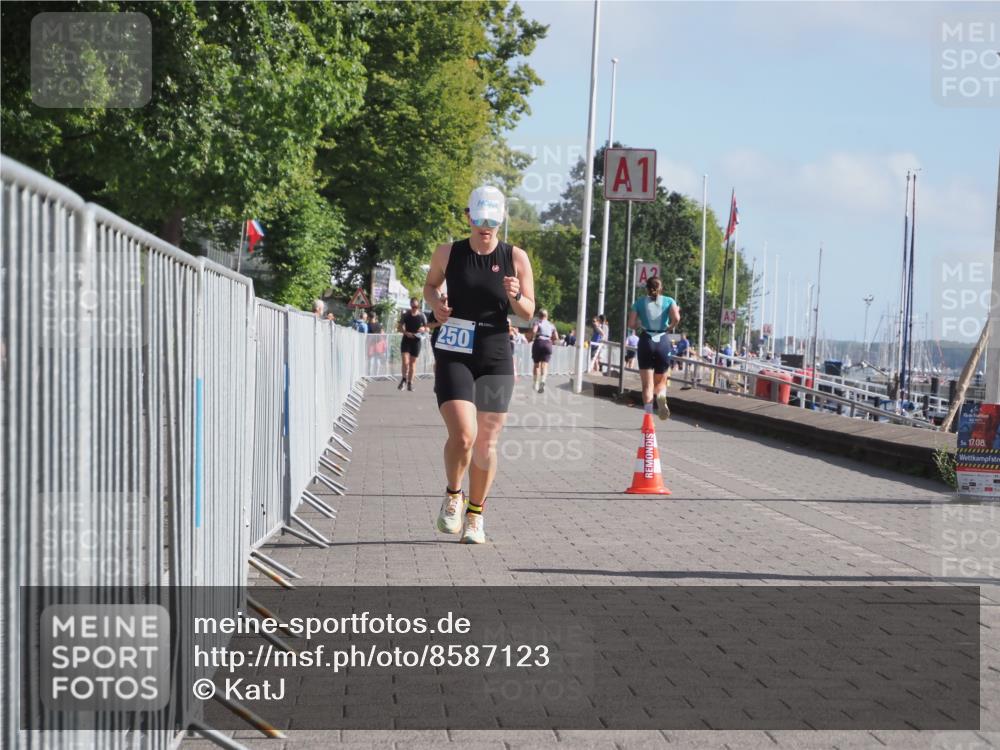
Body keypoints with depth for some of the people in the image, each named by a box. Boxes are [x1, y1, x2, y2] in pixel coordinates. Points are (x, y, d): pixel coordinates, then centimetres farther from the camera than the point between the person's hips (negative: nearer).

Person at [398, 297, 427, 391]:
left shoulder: (422, 316, 3)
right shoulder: (405, 315, 1)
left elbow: (427, 328, 10)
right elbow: (400, 328, 4)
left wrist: (423, 329, -14)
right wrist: (406, 333, -15)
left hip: (416, 340, 1)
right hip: (406, 339, -1)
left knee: (413, 362, 5)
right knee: (405, 361, -12)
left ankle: (410, 382, 15)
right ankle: (404, 379, 10)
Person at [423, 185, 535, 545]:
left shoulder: (516, 258, 0)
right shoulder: (448, 253, 1)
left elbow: (528, 313, 5)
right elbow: (430, 285, 20)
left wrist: (515, 297, -17)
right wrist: (436, 303, -2)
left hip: (496, 358, 1)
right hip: (454, 355, -1)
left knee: (486, 442, 6)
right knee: (463, 434, -18)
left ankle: (475, 515, 25)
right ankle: (452, 496, 10)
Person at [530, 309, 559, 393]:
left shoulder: (537, 323, 3)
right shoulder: (551, 325, 14)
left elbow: (534, 331, -18)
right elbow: (556, 338, 6)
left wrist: (532, 338, -1)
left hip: (538, 343, -1)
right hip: (548, 344, 1)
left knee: (537, 364, 13)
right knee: (544, 365, -7)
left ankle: (536, 383, 16)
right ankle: (543, 380, -33)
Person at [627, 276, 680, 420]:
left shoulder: (640, 302, 7)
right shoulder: (669, 301, 5)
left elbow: (631, 324, 0)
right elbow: (676, 318, -12)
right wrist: (670, 327, 7)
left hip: (646, 341, 0)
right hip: (662, 341, 0)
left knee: (647, 384, 1)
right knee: (660, 381, 15)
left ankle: (648, 417, -15)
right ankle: (661, 396, -21)